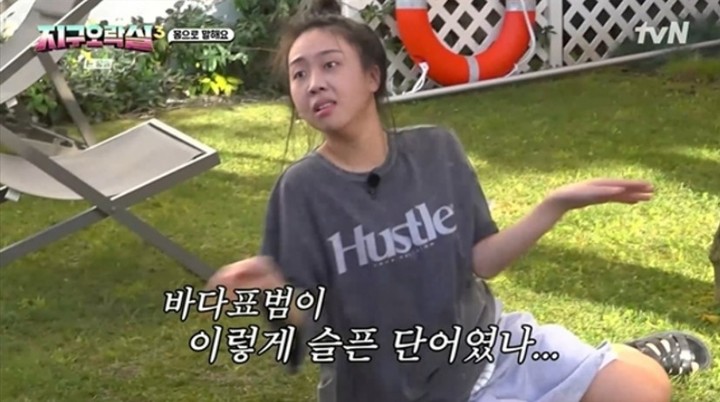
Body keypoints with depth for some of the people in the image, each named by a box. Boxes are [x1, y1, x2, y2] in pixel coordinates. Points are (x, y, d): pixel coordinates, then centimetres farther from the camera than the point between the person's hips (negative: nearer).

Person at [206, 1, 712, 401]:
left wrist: (556, 205, -12)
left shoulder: (437, 150, -7)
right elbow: (311, 322, -15)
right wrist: (273, 289, -36)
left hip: (482, 343, 3)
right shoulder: (302, 189, -15)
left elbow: (479, 261, -2)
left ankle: (630, 356, 29)